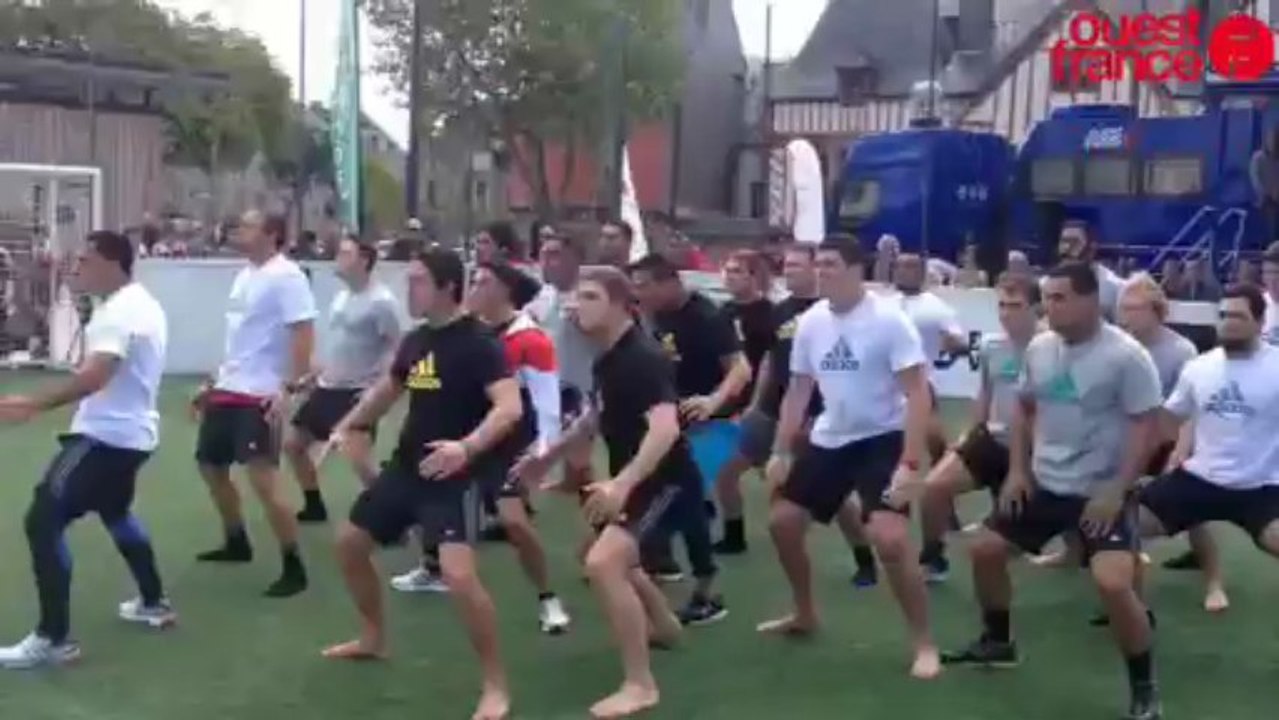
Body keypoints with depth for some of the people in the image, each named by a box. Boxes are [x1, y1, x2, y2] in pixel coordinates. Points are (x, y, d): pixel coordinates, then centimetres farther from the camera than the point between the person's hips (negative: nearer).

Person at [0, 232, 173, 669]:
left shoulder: (119, 310, -20)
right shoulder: (142, 304, 13)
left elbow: (95, 375, -34)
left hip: (106, 436, -11)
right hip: (131, 432, 11)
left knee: (43, 522, -10)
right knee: (114, 513, 31)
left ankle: (54, 638, -9)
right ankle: (154, 604, 39)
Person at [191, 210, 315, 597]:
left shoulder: (286, 276, -14)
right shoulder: (244, 274, 13)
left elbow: (304, 333, -20)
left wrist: (290, 387, -26)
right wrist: (214, 381, 23)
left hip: (260, 395, -10)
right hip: (228, 389, 10)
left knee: (263, 480, -14)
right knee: (211, 466, 19)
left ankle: (294, 568, -4)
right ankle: (237, 543, 37)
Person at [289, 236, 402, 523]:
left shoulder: (381, 301, -16)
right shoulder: (341, 295, 10)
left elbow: (398, 349, -17)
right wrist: (316, 374, 20)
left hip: (358, 392, -9)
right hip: (328, 388, 9)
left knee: (359, 460, -20)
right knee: (292, 443, 14)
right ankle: (314, 506, 31)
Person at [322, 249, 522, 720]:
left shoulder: (478, 342, -17)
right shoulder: (416, 340, 7)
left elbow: (510, 408, -28)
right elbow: (387, 389, 25)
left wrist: (468, 447, -41)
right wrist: (346, 427, 18)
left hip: (455, 477, -9)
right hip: (406, 467, 9)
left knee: (458, 573, -25)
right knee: (349, 543, 18)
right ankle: (373, 638, 42)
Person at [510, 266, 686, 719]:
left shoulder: (644, 359, -24)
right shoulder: (607, 358, 6)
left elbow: (665, 428, -37)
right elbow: (597, 417, 23)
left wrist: (621, 484, -47)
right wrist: (549, 457, 25)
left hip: (664, 479, -11)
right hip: (631, 479, 11)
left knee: (603, 563, -25)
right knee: (612, 557, 29)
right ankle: (664, 627, 54)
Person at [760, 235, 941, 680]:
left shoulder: (889, 319, -18)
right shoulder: (811, 322, 0)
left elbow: (917, 393, -19)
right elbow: (798, 390, 11)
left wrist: (911, 464, -26)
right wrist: (781, 452, 8)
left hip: (883, 439, -7)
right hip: (829, 440, 7)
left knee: (890, 539, -23)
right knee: (782, 522, 10)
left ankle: (924, 644, -4)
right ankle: (805, 614, 34)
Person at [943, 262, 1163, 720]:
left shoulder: (1125, 355, -18)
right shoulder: (1039, 348, 1)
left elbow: (1147, 426, -17)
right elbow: (1024, 408, 14)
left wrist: (1117, 490, -20)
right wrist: (1017, 469, 6)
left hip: (1101, 492, -7)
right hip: (1044, 484, 7)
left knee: (1113, 583, -23)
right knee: (985, 550, 10)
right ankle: (998, 643, 34)